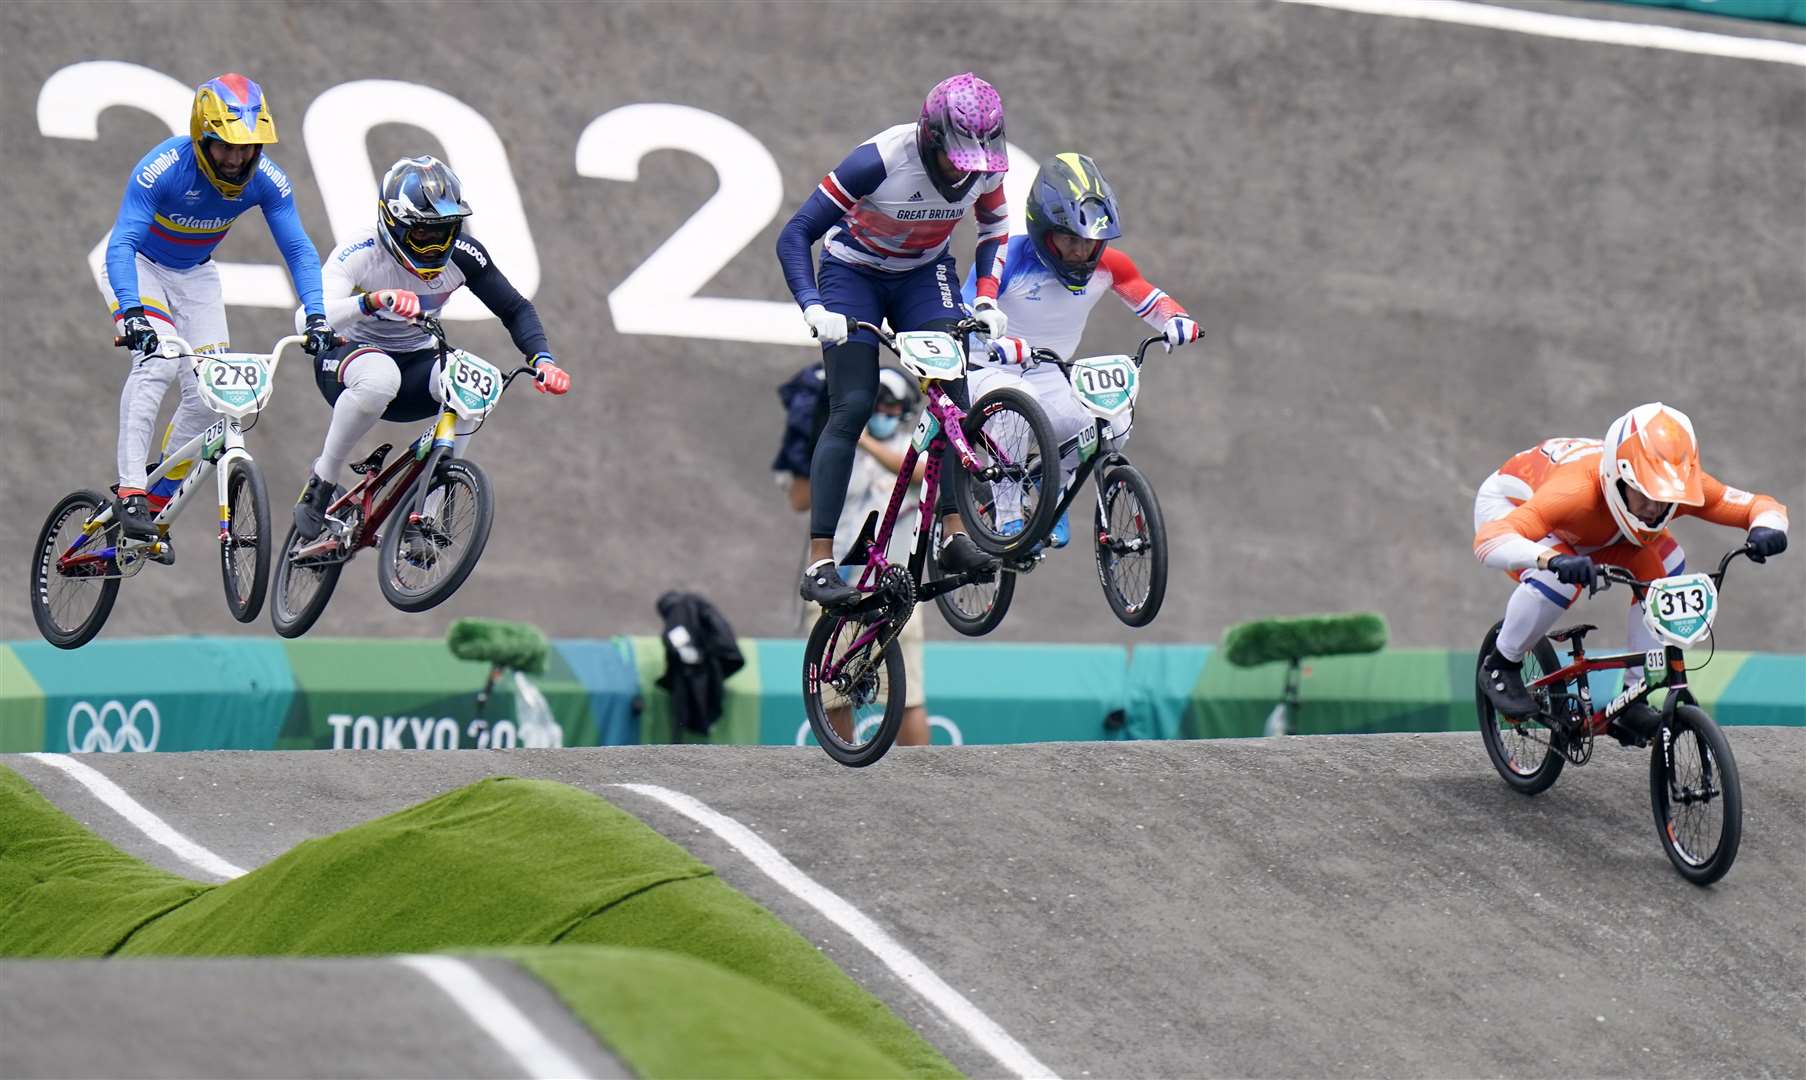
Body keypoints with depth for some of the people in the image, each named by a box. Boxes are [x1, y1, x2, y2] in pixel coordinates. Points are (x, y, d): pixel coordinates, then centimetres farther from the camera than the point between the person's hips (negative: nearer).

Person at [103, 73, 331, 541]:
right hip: (139, 266, -4)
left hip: (195, 275, 4)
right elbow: (121, 244, -39)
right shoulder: (163, 168, -33)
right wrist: (131, 311, -54)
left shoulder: (266, 180, -22)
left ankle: (158, 499, 12)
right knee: (158, 359, -30)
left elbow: (299, 249, -19)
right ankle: (130, 493, -30)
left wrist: (316, 315, -34)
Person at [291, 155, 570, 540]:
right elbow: (317, 318, -39)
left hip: (415, 361, 4)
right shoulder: (360, 252, -24)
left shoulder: (462, 255, -13)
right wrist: (375, 300, -58)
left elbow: (515, 309, -8)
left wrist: (542, 359, -27)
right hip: (349, 355, -4)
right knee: (380, 377, -42)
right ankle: (320, 483, -20)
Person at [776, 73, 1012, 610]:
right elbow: (795, 235, -28)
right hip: (854, 272, -4)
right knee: (851, 408, -14)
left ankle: (954, 534, -14)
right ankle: (819, 563, -14)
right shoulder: (881, 160, -33)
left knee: (952, 392, -17)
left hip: (925, 273, 4)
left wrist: (986, 301, -9)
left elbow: (995, 230, 5)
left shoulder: (983, 168, -18)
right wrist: (813, 308, -41)